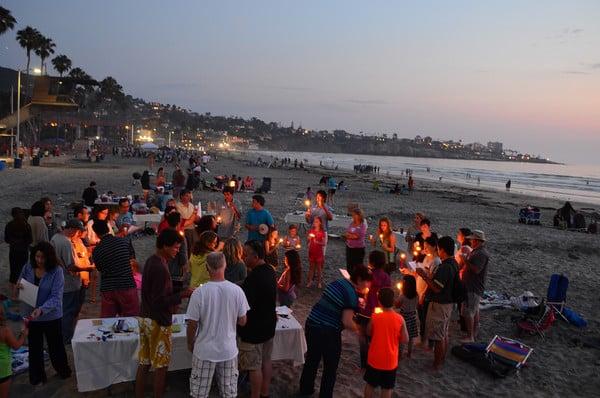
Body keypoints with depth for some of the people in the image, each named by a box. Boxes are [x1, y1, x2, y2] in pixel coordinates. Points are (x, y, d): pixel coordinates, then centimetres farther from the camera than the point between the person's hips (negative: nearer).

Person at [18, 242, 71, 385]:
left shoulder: (56, 271, -18)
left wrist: (41, 310, -36)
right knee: (34, 347, 17)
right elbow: (20, 287, 8)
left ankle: (63, 371, 38)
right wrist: (19, 287, -16)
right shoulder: (28, 267, -7)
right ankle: (36, 377, 36)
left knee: (55, 346, 15)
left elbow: (56, 297, -22)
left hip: (51, 316, -3)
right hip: (31, 315, 3)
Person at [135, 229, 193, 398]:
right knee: (161, 365, 5)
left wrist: (173, 298, 17)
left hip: (145, 317, 9)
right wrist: (182, 295, -17)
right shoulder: (160, 268, -23)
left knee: (144, 363, 15)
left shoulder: (151, 261, 6)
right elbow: (159, 301, -23)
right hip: (158, 321, -9)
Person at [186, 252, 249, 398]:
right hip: (229, 350, 2)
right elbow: (242, 321, -3)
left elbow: (192, 324, -10)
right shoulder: (237, 291, -13)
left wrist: (190, 343, 8)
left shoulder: (199, 293, -18)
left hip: (205, 350, -1)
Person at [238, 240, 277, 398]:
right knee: (266, 361, 20)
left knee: (254, 367, 6)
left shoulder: (253, 277, -28)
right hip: (269, 325, 9)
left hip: (253, 329, -9)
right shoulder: (270, 270, 1)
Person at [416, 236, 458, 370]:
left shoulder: (445, 267, -27)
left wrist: (424, 275, -21)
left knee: (438, 335, 3)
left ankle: (437, 363, 14)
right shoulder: (453, 264, 4)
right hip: (448, 303, 10)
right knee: (444, 332, 21)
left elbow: (437, 288, -28)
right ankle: (442, 359, 34)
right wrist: (428, 275, 12)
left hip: (439, 304, -10)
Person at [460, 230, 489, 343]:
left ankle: (470, 337, -3)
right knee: (475, 310, 21)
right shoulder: (477, 251, 13)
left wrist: (466, 260, -21)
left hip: (473, 288, -11)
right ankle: (474, 333, 35)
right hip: (473, 286, 11)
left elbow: (476, 270, -28)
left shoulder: (481, 254, -20)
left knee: (468, 312, -8)